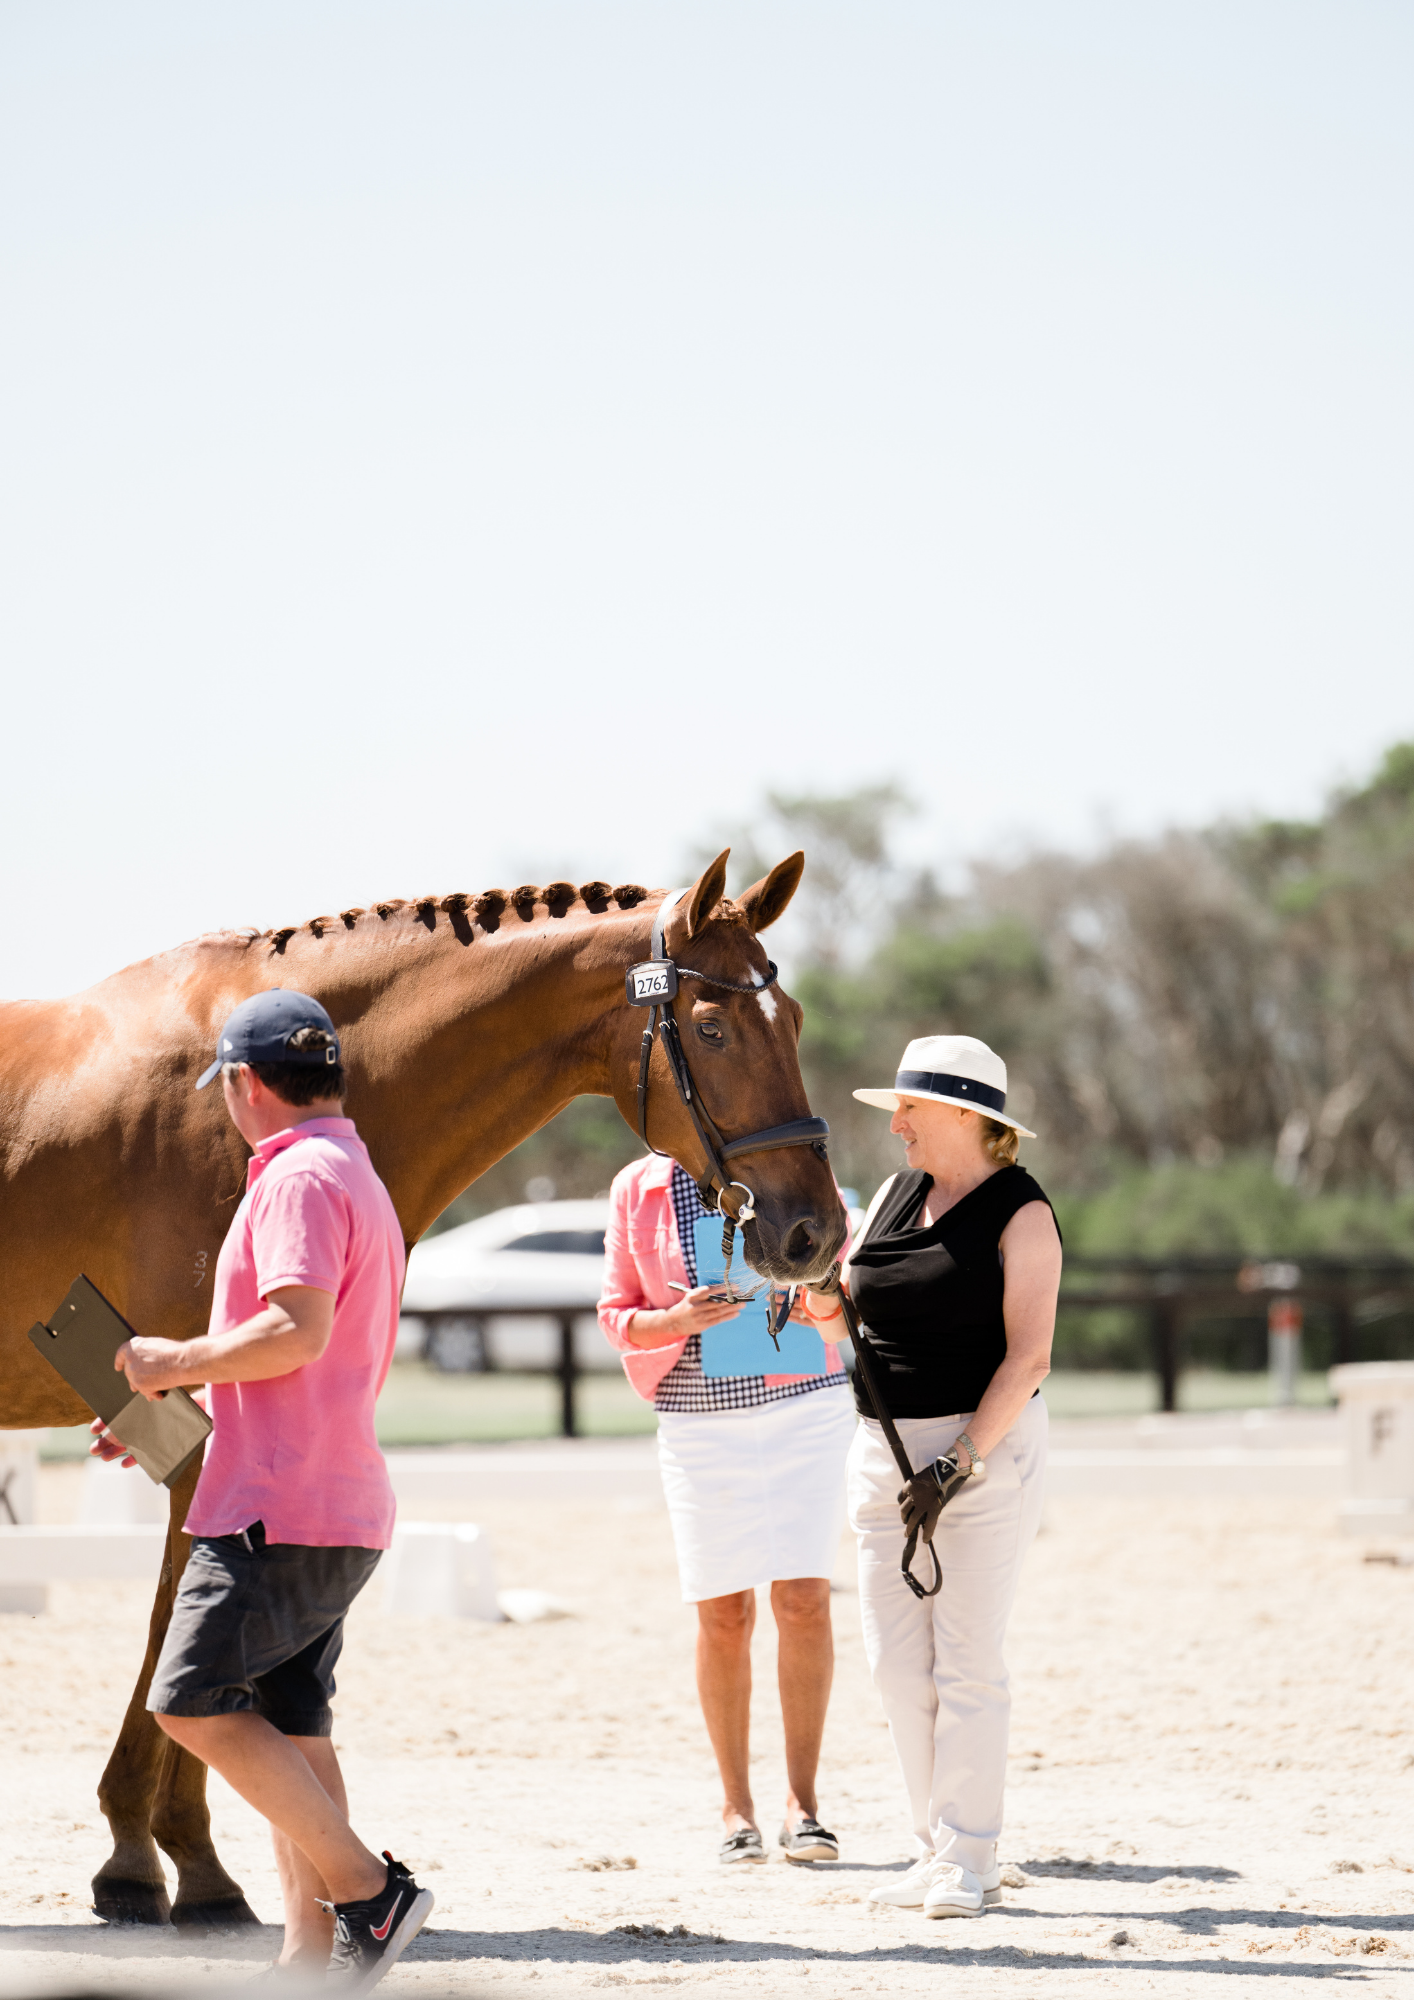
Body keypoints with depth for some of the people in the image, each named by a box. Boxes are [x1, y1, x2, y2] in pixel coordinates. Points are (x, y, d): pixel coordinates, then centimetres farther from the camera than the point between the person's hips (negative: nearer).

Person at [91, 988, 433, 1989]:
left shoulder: (300, 1177, -12)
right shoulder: (359, 1178, 21)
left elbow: (297, 1331, -26)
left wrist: (176, 1361, -12)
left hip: (281, 1505, -10)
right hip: (340, 1505, 10)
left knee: (193, 1703, -8)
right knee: (291, 1730, 9)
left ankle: (370, 1892, -10)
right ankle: (314, 1956, 8)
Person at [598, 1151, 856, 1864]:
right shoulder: (638, 1189, 5)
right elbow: (617, 1313, 8)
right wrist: (674, 1320, -14)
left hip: (804, 1407, 0)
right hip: (701, 1420, 0)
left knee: (804, 1600, -5)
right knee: (723, 1615, 2)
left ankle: (802, 1800, 4)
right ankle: (735, 1806, 13)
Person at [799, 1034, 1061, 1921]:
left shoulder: (1022, 1216, -9)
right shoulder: (896, 1194, 11)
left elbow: (1028, 1356, -15)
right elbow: (844, 1309, 15)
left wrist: (966, 1456, -22)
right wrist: (823, 1303, -8)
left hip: (986, 1444, -7)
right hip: (886, 1447, 7)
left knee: (967, 1661, -6)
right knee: (896, 1660, 5)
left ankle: (969, 1861, -2)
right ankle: (938, 1849, 12)